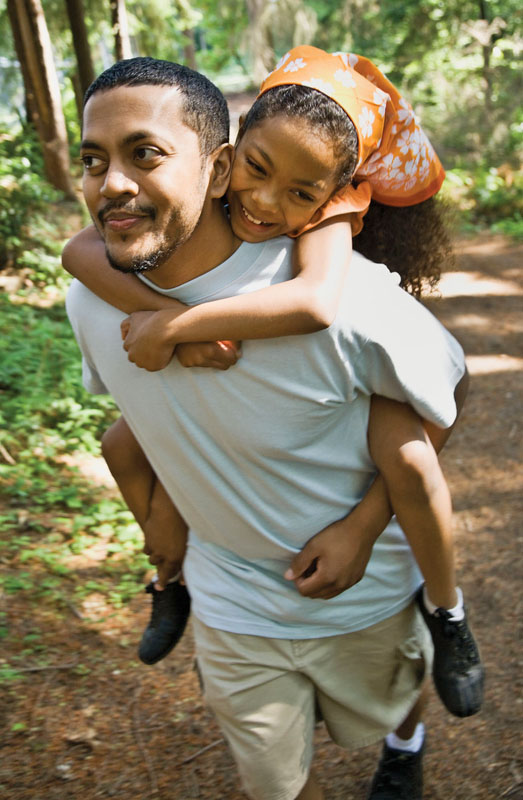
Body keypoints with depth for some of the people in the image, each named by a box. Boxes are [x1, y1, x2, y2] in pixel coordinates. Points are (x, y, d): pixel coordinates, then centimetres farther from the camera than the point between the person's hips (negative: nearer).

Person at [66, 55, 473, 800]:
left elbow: (445, 390, -15)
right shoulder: (92, 300, -17)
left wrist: (364, 525, -19)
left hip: (366, 594, -2)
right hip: (231, 606, 2)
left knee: (387, 710, 31)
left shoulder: (341, 298, -34)